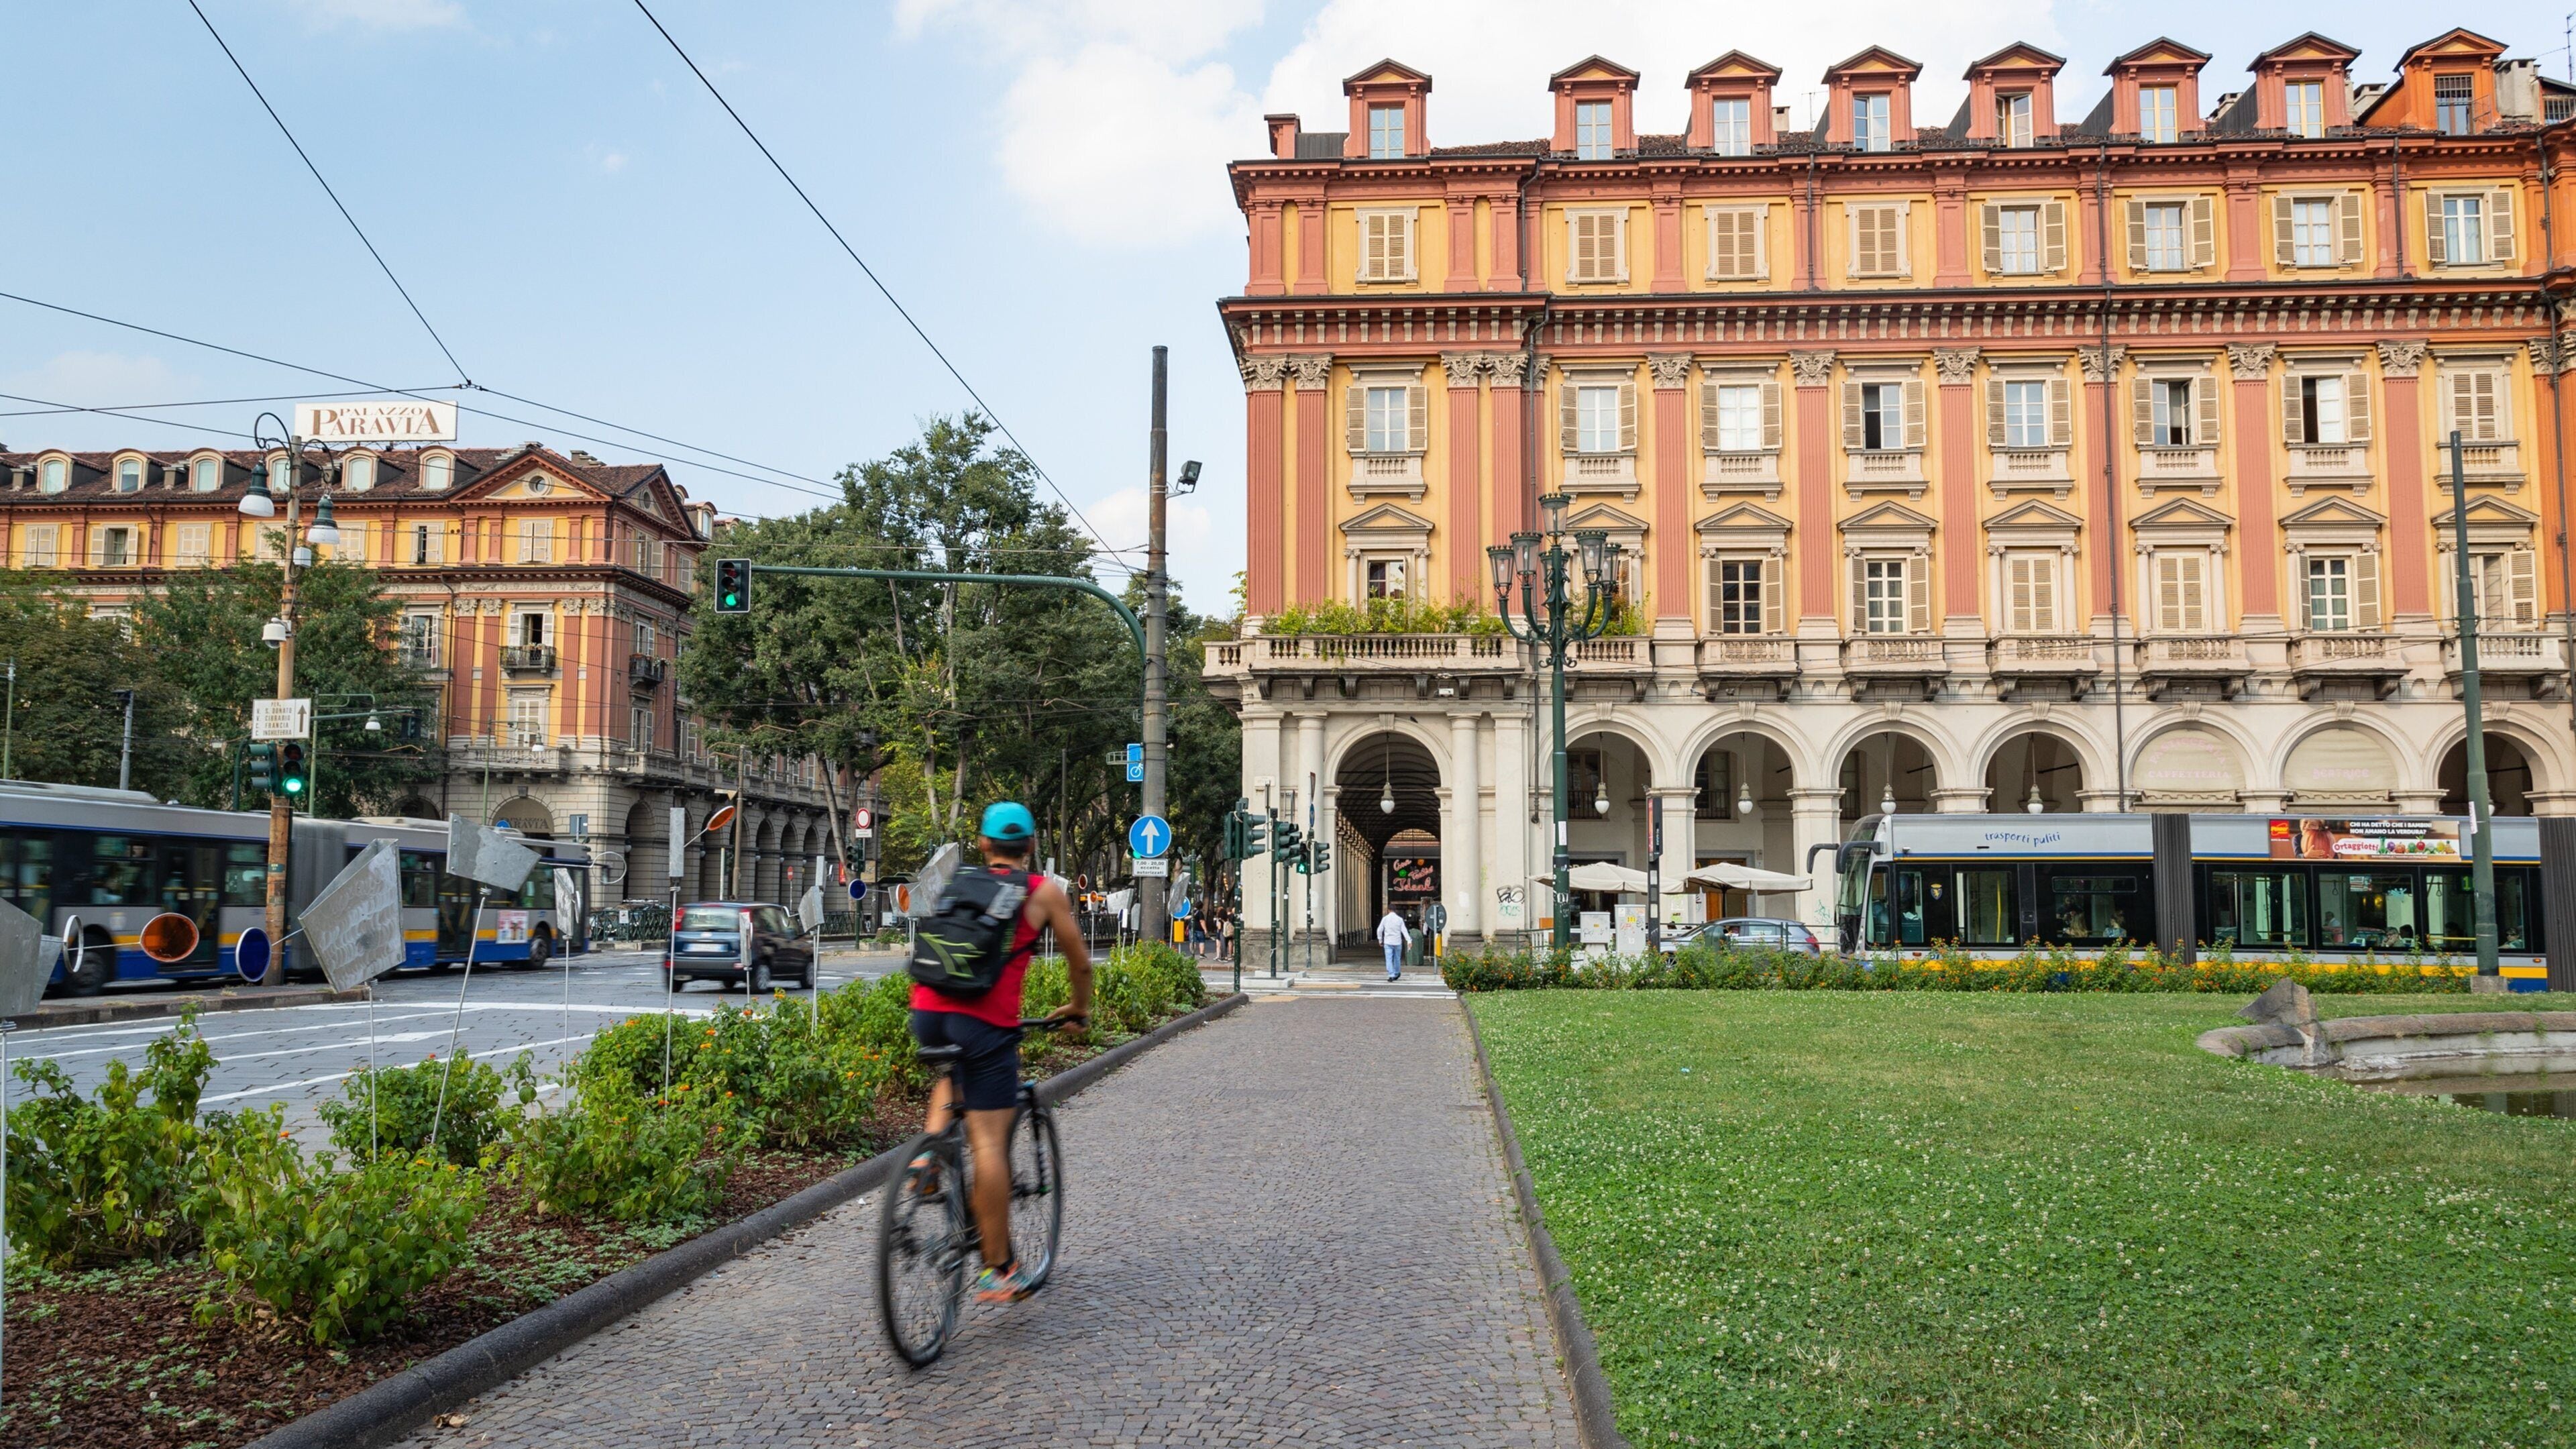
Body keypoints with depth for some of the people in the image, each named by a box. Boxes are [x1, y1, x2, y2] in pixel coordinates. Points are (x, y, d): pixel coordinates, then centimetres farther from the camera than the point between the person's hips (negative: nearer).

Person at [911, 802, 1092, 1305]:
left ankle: (931, 1148, 13)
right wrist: (1078, 1007, 36)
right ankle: (997, 1271, 1)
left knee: (952, 1070, 37)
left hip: (928, 1011, 4)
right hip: (987, 1021, -4)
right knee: (989, 1143, -2)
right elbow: (1080, 963, 17)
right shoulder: (1044, 892, 10)